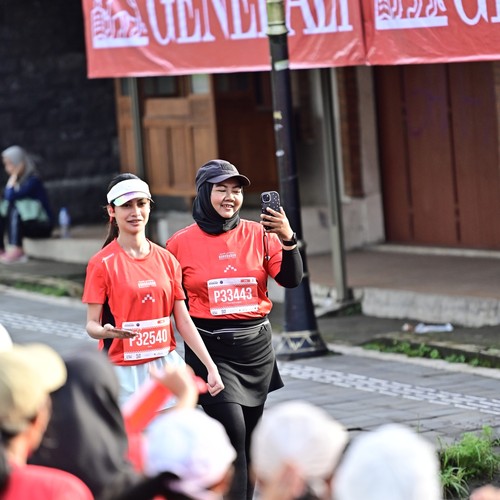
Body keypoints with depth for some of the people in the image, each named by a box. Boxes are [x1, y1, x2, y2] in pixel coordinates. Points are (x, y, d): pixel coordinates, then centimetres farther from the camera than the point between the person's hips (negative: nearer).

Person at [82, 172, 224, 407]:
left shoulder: (167, 260, 9)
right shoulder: (102, 263, -4)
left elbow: (183, 321, 10)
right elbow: (92, 324, -5)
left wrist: (211, 367, 4)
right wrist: (105, 331, -28)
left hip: (166, 364, 4)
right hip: (123, 370, -4)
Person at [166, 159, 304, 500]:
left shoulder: (258, 234, 3)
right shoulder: (182, 243, -3)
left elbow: (291, 279, -5)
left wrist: (287, 239, -20)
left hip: (256, 346, 4)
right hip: (211, 349, -3)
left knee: (248, 440, 12)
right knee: (233, 432, -15)